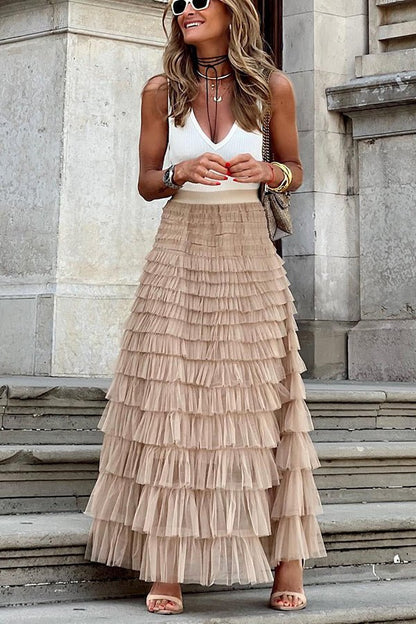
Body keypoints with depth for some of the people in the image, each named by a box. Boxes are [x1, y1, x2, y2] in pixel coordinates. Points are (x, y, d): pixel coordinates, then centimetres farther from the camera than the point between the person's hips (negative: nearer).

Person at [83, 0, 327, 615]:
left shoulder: (272, 86, 3)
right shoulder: (161, 91, 4)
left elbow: (294, 171, 12)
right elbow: (146, 182, 8)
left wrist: (264, 171, -10)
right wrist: (182, 172, -13)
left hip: (248, 253, 0)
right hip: (180, 252, 1)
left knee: (263, 403, -3)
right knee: (169, 405, -4)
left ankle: (287, 560, 4)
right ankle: (167, 566, 0)